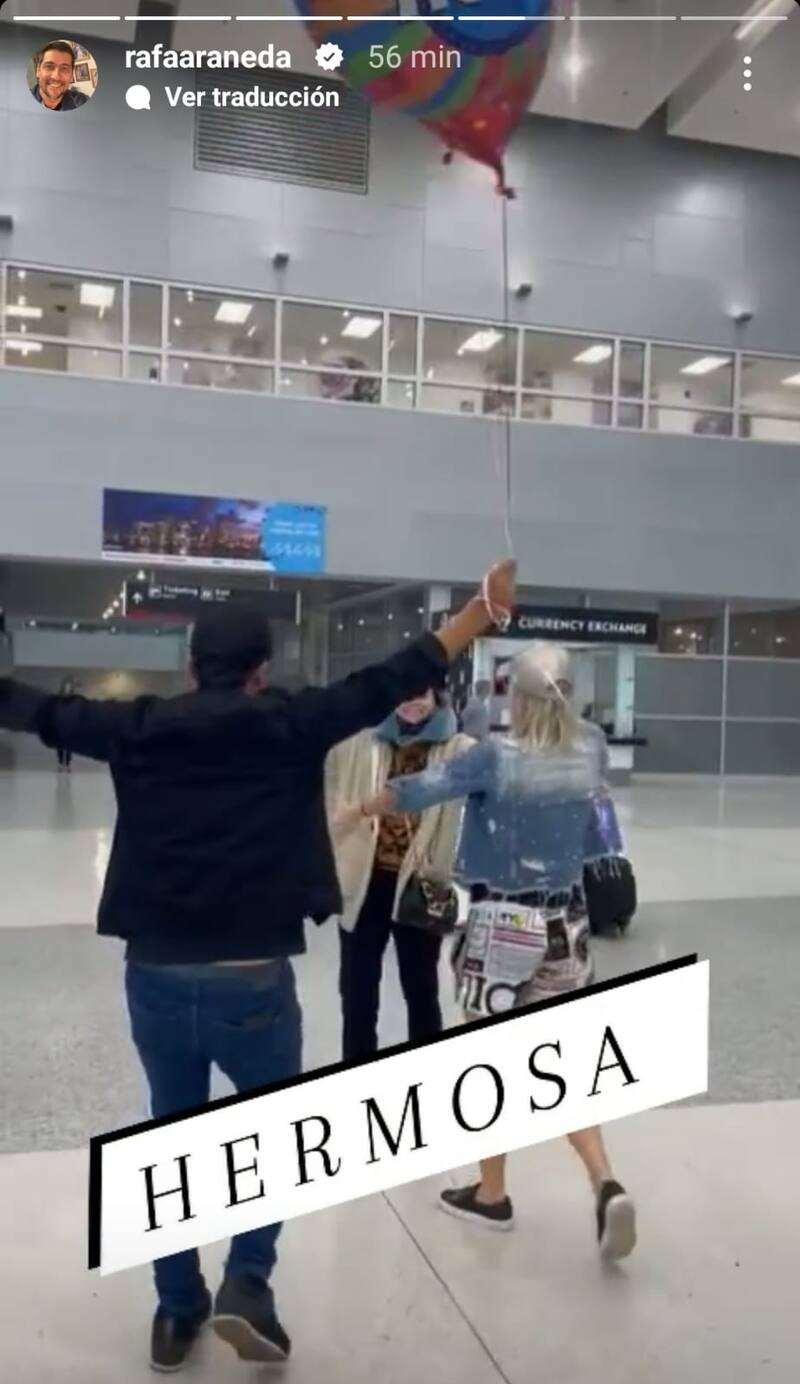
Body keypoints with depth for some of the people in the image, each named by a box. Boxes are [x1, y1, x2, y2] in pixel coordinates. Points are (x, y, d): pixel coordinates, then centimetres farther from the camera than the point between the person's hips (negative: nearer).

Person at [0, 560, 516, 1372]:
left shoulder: (139, 728, 3)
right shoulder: (289, 724, -5)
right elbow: (396, 680, -4)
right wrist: (484, 608, 4)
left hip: (154, 975, 3)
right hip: (252, 978, -3)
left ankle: (177, 1307, 31)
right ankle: (247, 1282, 11)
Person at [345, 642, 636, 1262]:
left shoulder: (497, 757, -16)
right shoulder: (591, 750, -2)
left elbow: (420, 790, -10)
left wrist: (358, 812, 6)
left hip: (502, 925, -4)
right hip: (565, 923, 5)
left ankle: (492, 1195, 26)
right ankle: (607, 1184, -2)